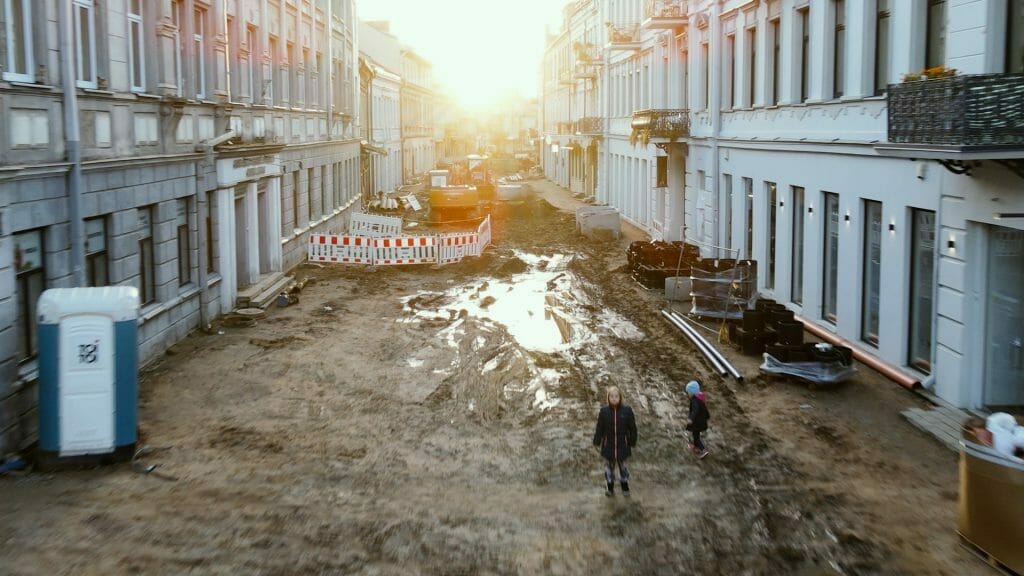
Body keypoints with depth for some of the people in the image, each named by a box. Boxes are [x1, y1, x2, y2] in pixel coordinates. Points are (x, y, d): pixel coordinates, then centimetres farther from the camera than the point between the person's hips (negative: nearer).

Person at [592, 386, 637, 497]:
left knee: (622, 465, 18)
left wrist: (632, 443, 0)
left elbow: (632, 428, -5)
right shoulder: (604, 411, -13)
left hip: (622, 445, 0)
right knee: (609, 466, 16)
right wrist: (597, 443, 2)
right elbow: (599, 428, -4)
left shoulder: (627, 411, -15)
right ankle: (610, 488, 36)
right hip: (608, 445, 0)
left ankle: (625, 487, 40)